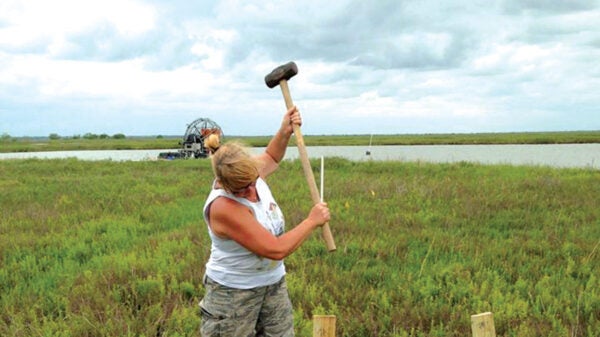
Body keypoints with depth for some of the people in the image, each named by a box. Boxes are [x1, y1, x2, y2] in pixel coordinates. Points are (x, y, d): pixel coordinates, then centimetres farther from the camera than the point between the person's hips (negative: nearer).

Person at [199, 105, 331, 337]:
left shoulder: (250, 173, -8)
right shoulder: (224, 208, -31)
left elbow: (271, 158, 19)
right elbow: (276, 249, -31)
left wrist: (285, 132, -1)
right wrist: (312, 221, -18)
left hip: (273, 283, 8)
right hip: (233, 292, -8)